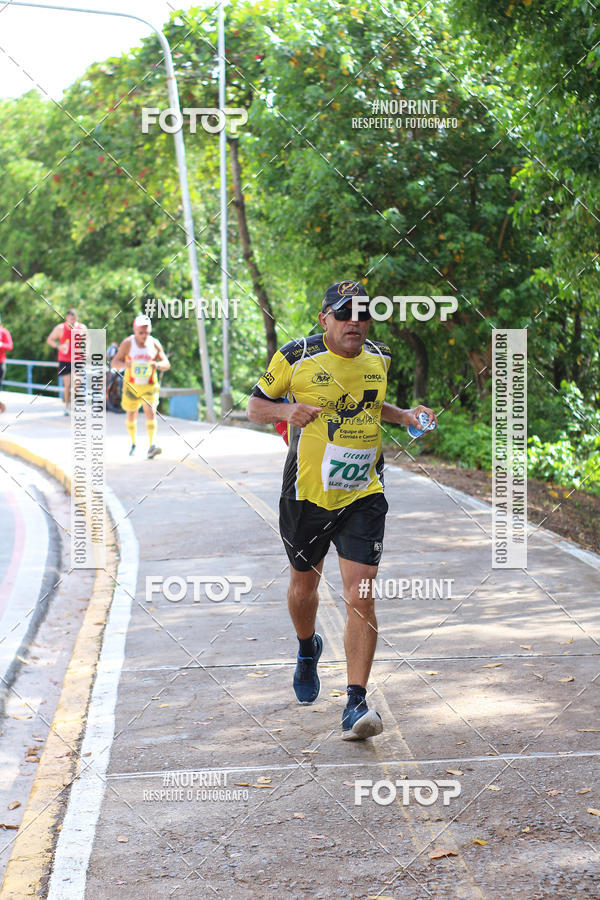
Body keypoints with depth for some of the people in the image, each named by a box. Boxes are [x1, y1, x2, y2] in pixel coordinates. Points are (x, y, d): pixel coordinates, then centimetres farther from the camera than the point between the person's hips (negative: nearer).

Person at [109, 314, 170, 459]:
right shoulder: (127, 343, -7)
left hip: (149, 386, 0)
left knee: (151, 412, -18)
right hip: (131, 385, 0)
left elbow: (166, 364, 2)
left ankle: (151, 447, -25)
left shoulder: (155, 344, -3)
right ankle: (133, 444, 34)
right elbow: (114, 362, -6)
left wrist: (158, 365, -21)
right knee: (131, 415, 11)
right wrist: (125, 365, -28)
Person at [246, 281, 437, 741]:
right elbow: (255, 406, 2)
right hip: (306, 495, -1)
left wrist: (405, 416, 5)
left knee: (361, 598, -11)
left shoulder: (378, 360, 4)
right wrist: (286, 411, -19)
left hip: (363, 497, 1)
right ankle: (308, 648, 51)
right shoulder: (296, 358, -7)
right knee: (304, 586, 17)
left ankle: (357, 703, -9)